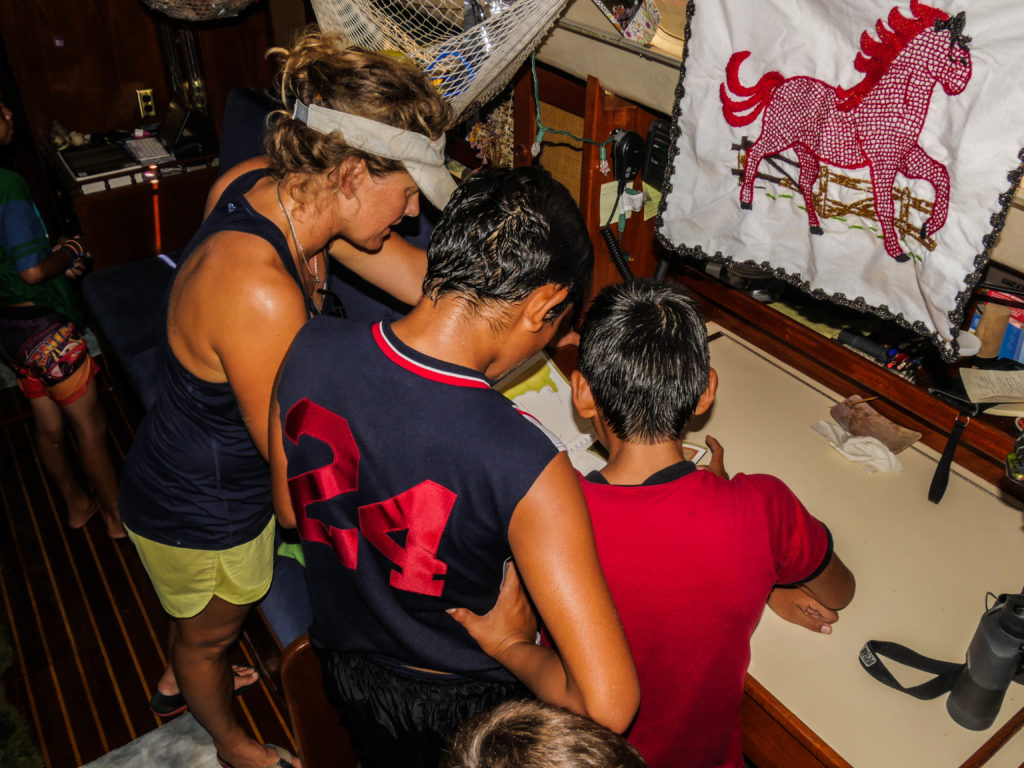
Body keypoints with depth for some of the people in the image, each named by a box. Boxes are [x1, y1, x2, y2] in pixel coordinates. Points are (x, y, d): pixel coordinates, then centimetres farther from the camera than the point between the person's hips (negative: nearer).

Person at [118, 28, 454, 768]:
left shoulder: (265, 184, -17)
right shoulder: (261, 295, -42)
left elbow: (420, 275, -10)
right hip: (201, 516, -7)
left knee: (204, 621, 37)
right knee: (210, 631, 28)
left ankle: (179, 682, 71)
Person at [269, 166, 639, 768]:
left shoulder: (310, 350, -23)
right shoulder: (527, 469, -38)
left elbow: (291, 512, -4)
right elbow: (608, 705, -36)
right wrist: (511, 645, -19)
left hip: (344, 667, 4)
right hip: (460, 707, -3)